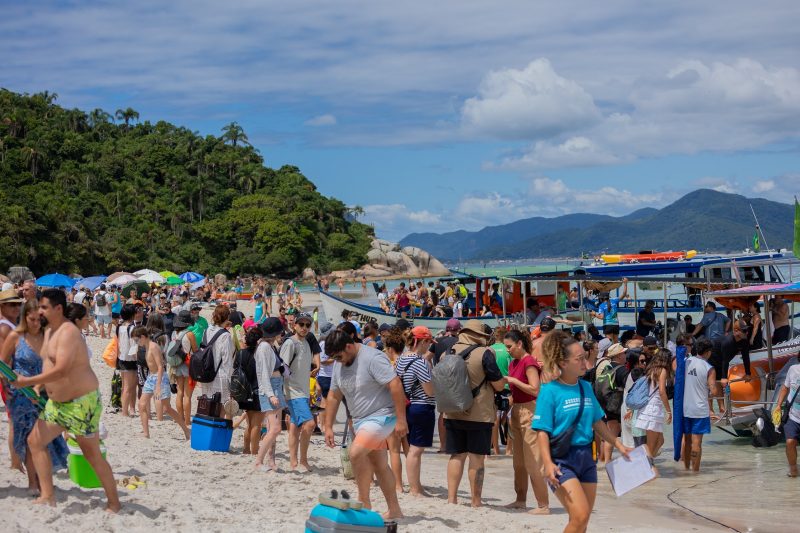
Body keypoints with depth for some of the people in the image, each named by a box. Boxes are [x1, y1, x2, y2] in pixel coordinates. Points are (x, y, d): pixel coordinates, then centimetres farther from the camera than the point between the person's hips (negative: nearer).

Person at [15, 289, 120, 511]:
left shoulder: (68, 332, -20)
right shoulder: (49, 333, 11)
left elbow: (61, 370, -29)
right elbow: (47, 365, 21)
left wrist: (28, 381, -23)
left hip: (82, 402, -10)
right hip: (57, 402, 10)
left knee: (92, 455, -3)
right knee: (35, 441, 8)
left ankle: (114, 503, 8)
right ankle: (48, 496, 11)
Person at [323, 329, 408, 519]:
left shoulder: (373, 358, -21)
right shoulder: (339, 364, 4)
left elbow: (395, 385, -25)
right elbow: (334, 396, 11)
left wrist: (401, 420, -26)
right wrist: (328, 427, 8)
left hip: (381, 416, -9)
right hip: (361, 420, 9)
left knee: (356, 452, -23)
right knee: (379, 465, 12)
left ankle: (364, 502, -9)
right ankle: (394, 510, 21)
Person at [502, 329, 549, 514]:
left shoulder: (529, 362, -13)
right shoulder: (513, 363, 12)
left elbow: (535, 390, -22)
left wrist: (513, 380, -18)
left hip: (530, 411, -9)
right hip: (517, 411, 9)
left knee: (533, 461, -9)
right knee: (518, 461, 15)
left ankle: (543, 505, -7)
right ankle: (521, 500, 25)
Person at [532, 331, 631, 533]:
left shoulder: (586, 387, 8)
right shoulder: (550, 391, -10)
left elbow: (597, 423, 18)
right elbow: (543, 431, -12)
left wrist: (619, 446, 18)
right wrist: (548, 463, -23)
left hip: (586, 457, 6)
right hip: (562, 459, -6)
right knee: (580, 516, -18)